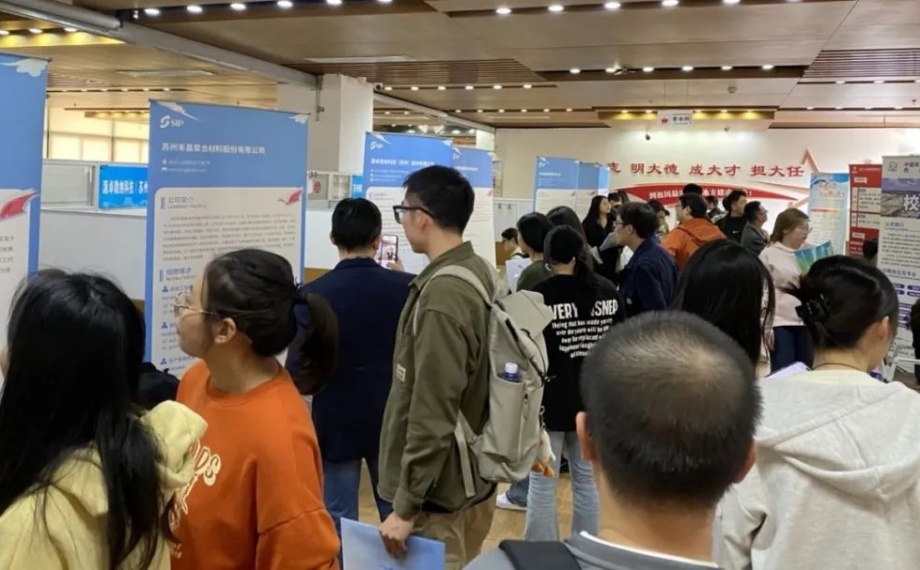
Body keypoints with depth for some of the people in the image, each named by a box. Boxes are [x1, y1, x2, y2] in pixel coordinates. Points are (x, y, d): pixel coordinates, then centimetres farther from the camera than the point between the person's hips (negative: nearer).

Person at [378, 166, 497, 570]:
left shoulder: (441, 295, -24)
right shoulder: (482, 274, 2)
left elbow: (432, 415, -24)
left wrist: (406, 506, -18)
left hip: (441, 495, -8)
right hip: (473, 480, 8)